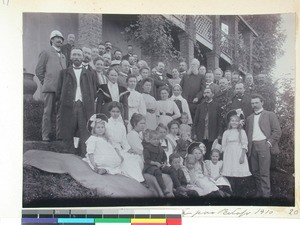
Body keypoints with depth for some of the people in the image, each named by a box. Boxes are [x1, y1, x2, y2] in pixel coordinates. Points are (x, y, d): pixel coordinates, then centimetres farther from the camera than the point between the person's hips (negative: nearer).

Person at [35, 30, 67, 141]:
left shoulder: (63, 56, 24)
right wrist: (45, 82, 2)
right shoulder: (46, 53, 6)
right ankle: (45, 135, 2)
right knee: (48, 112, -3)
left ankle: (59, 134, 8)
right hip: (50, 87, -5)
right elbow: (38, 70, 3)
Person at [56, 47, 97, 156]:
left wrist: (90, 103, 6)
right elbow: (59, 90, 13)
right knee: (68, 135, -3)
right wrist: (60, 104, 5)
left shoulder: (89, 74, 17)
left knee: (85, 134, -6)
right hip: (69, 106, 0)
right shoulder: (64, 73, 16)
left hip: (85, 107, 0)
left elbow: (94, 91, 15)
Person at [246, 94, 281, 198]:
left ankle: (266, 194, -3)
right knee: (255, 172, 5)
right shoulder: (250, 118, 20)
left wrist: (269, 142, -9)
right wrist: (248, 145, 6)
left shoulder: (270, 115, 6)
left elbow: (277, 131, 0)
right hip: (252, 146, 5)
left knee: (264, 172, -8)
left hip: (264, 145, -5)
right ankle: (259, 193, 13)